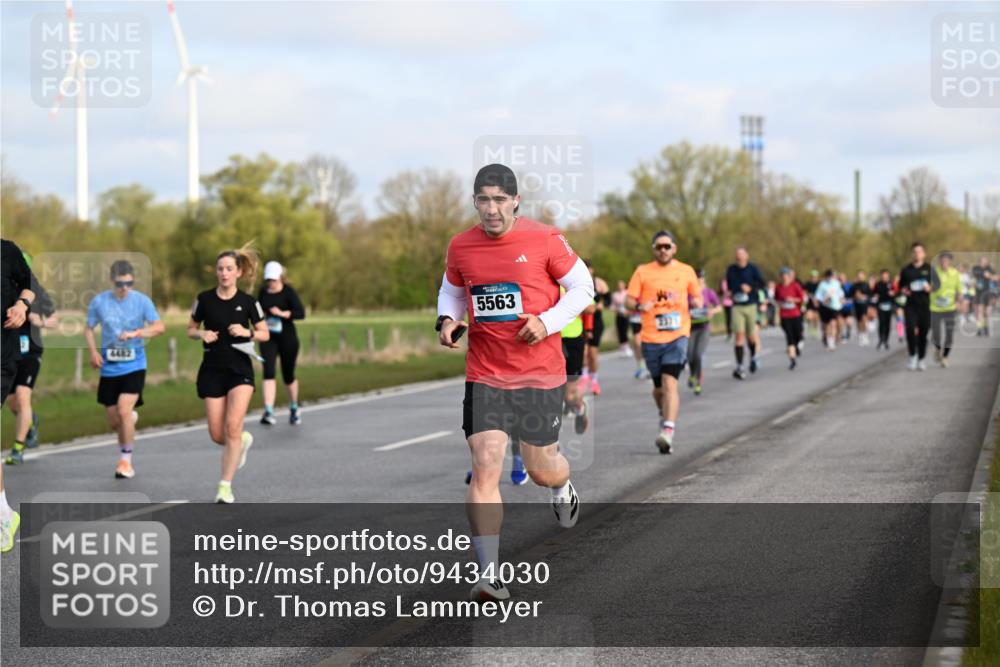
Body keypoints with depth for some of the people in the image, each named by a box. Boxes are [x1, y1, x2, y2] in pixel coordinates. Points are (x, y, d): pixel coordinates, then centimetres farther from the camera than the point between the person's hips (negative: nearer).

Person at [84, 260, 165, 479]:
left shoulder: (142, 301, -5)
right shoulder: (99, 301, -1)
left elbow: (160, 327, -14)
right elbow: (89, 329, 9)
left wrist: (135, 333, -29)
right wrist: (93, 351, -8)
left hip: (134, 365, -3)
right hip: (109, 367, 3)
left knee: (124, 411, -20)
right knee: (114, 422, 6)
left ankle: (126, 461, -5)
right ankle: (131, 418, 44)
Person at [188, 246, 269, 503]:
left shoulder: (248, 302, -1)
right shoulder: (204, 299, 1)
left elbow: (265, 334, 7)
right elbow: (190, 330, 12)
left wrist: (247, 332, -13)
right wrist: (202, 334, -10)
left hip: (240, 369, -2)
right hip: (212, 370, 2)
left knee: (233, 426, -18)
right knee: (217, 435, -1)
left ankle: (225, 486, -8)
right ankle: (243, 441, 36)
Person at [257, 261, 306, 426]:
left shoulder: (289, 292, -8)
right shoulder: (263, 292, 6)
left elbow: (301, 313, -17)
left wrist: (283, 313, -29)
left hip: (287, 338, -2)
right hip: (268, 338, 3)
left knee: (288, 375, 8)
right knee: (269, 372, -15)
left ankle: (294, 409, 33)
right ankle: (269, 412, -23)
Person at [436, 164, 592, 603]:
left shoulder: (545, 240, -7)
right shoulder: (461, 247, 2)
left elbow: (583, 287, 1)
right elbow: (451, 290, 20)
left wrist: (547, 322, -13)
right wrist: (448, 319, -1)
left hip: (541, 373, -1)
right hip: (484, 374, 1)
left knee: (541, 469, 10)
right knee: (485, 468, -13)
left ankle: (562, 489, 51)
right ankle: (490, 575, -11)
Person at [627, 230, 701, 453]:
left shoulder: (686, 271, 9)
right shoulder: (642, 272, 7)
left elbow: (697, 298, 19)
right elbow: (630, 299, 5)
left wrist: (696, 302, -5)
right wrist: (639, 306, -18)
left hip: (677, 336, -2)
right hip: (651, 338, 2)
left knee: (669, 383, -17)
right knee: (658, 387, 11)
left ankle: (668, 431, -24)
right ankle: (664, 415, 41)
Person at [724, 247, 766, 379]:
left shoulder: (752, 269, 0)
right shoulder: (731, 270, 8)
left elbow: (761, 283, -7)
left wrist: (750, 287, -22)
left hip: (751, 305, -1)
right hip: (737, 307, 1)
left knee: (751, 337, 5)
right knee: (739, 335, -12)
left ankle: (753, 357, 37)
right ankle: (739, 367, -11)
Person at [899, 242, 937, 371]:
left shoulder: (929, 269, 5)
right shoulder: (906, 270, 11)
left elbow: (937, 284, 8)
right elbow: (901, 285, 20)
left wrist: (930, 288, -12)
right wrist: (904, 290, -2)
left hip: (925, 305, -1)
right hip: (910, 305, 1)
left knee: (923, 332, 2)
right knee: (910, 330, -15)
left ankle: (921, 359, 16)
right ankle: (913, 356, 2)